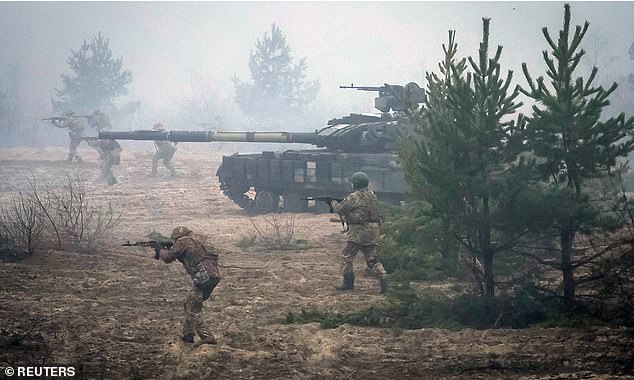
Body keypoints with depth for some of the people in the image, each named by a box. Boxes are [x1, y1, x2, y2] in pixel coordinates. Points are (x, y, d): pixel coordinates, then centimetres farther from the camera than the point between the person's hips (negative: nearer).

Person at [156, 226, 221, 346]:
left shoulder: (183, 242, -2)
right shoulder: (196, 241, 24)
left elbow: (168, 257, 3)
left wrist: (160, 250, 23)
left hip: (204, 278, -9)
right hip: (214, 276, 9)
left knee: (193, 309, -5)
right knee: (189, 303, 21)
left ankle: (206, 337, -16)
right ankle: (188, 335, 24)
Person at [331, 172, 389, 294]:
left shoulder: (353, 197, -12)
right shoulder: (372, 195, 13)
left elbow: (340, 210, -4)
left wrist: (334, 203, 18)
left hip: (359, 232, -7)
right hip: (372, 232, 7)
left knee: (347, 256, 7)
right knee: (372, 259, 8)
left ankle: (348, 282, 10)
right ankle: (383, 278, -10)